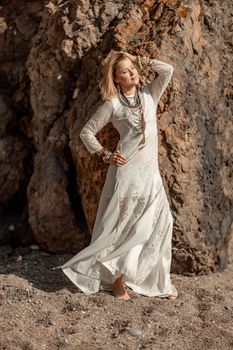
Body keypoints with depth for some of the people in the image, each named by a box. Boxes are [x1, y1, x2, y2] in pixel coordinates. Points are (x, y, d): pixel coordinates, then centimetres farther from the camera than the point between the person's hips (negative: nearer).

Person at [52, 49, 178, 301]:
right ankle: (117, 280, 14)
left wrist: (141, 60, 4)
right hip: (126, 169, -4)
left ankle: (158, 281, 15)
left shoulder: (149, 95, 11)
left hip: (151, 172, 5)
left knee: (159, 224, 4)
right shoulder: (112, 104, -1)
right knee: (123, 225, 1)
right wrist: (105, 155, -5)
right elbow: (86, 132, 3)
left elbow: (168, 70, -1)